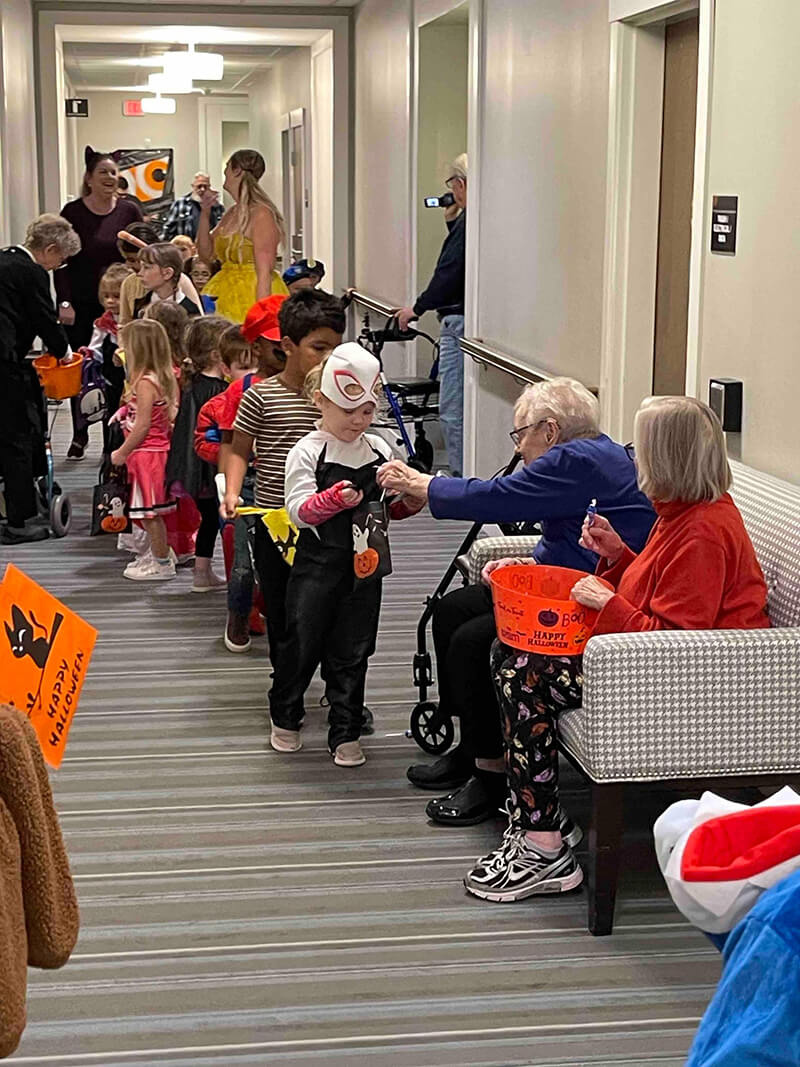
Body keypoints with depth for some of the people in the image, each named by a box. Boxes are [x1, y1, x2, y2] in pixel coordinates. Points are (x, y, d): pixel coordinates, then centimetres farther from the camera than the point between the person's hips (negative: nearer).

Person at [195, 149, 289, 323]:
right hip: (227, 294, 8)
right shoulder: (232, 213, 12)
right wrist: (205, 212, 9)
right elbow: (206, 254, 18)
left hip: (253, 295, -8)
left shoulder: (261, 214, -13)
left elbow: (265, 273, -19)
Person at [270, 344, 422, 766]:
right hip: (317, 567, -3)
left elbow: (392, 508, 15)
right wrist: (335, 498, -31)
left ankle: (345, 733, 17)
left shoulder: (379, 450, 7)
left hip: (364, 568, 3)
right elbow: (299, 510, -15)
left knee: (352, 653, 8)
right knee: (302, 645, 9)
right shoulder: (308, 453, -8)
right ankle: (285, 718, 31)